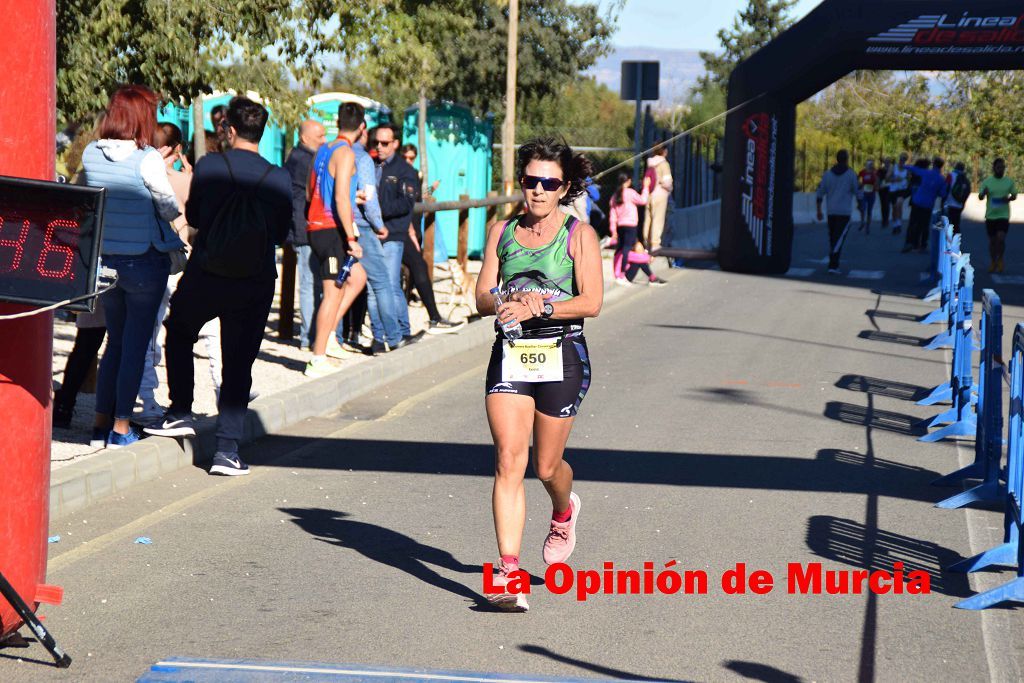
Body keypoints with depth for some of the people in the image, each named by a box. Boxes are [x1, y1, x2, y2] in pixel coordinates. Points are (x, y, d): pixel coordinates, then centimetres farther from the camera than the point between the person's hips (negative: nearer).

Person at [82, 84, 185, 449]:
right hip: (144, 261, -5)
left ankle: (101, 424, 17)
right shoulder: (148, 160, -16)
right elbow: (170, 209, -9)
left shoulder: (91, 154, -2)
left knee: (115, 341, 17)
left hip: (104, 259, 5)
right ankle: (121, 427, 9)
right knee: (136, 344, 6)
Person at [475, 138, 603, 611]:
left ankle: (564, 512, 45)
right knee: (508, 461, -11)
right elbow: (483, 297, 7)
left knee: (546, 466, 8)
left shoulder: (580, 235, -1)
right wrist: (511, 301, -15)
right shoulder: (501, 232, 9)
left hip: (562, 356, -2)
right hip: (510, 355, 2)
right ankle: (507, 570, -14)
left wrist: (539, 308, -21)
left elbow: (591, 302, -9)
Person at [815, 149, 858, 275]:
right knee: (839, 239, -8)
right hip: (845, 212, -4)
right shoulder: (851, 174, -5)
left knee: (832, 238, 15)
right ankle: (833, 265, -18)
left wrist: (819, 210, 11)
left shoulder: (827, 174, 7)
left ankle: (833, 264, 19)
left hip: (831, 212, 4)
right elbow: (857, 192, -2)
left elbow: (820, 193, 6)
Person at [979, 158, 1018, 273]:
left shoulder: (1009, 181, 0)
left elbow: (1014, 195, 11)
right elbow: (980, 197, 1)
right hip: (990, 215, 1)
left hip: (1004, 215, -1)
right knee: (992, 240, 10)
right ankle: (993, 262, 27)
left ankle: (1000, 260, 7)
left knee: (1001, 238, -16)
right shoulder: (987, 181, 0)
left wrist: (1009, 199, -13)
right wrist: (983, 193, -24)